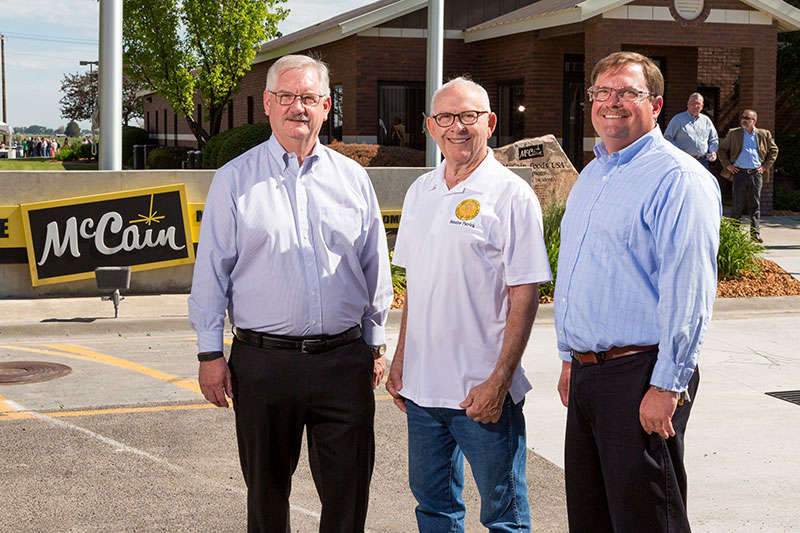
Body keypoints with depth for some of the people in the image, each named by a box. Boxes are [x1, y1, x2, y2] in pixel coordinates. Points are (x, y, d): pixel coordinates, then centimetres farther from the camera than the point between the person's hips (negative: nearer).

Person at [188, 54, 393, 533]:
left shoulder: (354, 179, 8)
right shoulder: (235, 180, 2)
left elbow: (375, 271, 14)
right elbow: (212, 272, 3)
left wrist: (376, 345, 13)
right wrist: (210, 353, -1)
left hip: (344, 361, 1)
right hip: (263, 362, -1)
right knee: (267, 492, 11)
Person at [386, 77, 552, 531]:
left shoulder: (512, 196, -9)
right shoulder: (420, 193, 10)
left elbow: (525, 297, -12)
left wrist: (500, 380, -17)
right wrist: (401, 360, 14)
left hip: (482, 390, -6)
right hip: (421, 386, 6)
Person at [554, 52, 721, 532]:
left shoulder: (677, 178, -12)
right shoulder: (592, 176, 16)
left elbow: (687, 291, -18)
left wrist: (667, 387, -21)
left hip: (640, 376, -8)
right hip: (586, 372, 9)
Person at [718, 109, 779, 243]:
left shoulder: (764, 135, 10)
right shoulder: (733, 134, 8)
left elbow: (774, 150, 18)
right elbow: (722, 149, 14)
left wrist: (765, 166, 8)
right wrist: (727, 165, 3)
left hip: (756, 173, 1)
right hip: (739, 172, -1)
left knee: (756, 204, 1)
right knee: (738, 204, -1)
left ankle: (755, 233, 3)